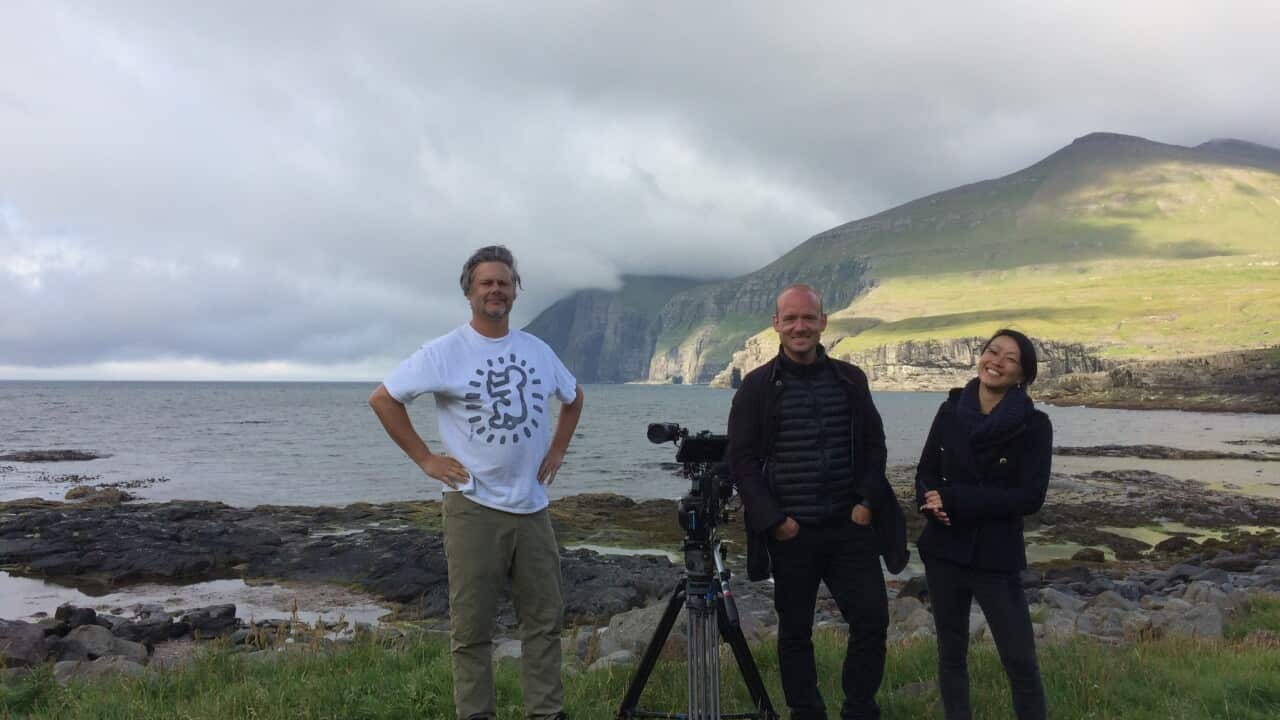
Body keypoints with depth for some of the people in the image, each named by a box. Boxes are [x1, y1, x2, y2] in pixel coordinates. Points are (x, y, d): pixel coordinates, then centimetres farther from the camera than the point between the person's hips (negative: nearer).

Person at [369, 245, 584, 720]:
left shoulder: (538, 351, 8)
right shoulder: (444, 352, -6)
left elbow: (573, 397, 25)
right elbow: (383, 398, -3)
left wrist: (557, 450, 12)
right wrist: (425, 458, -7)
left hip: (532, 507, 5)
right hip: (473, 507, -4)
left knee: (544, 620, 10)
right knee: (472, 628, 3)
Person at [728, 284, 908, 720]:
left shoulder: (850, 380, 6)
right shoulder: (757, 386, -3)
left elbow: (874, 447, 10)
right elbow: (742, 460, -4)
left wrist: (868, 502, -4)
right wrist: (774, 519, -11)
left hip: (850, 525, 2)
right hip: (790, 532, -2)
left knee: (872, 620, 1)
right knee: (795, 631, 8)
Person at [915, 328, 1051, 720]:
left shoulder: (1034, 425, -8)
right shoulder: (950, 411, 2)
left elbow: (1030, 497, -15)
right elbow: (926, 474, 7)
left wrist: (953, 499, -18)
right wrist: (932, 504, -17)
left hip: (996, 556, -3)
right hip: (944, 551, 3)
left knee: (1020, 660, -1)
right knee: (951, 651, 14)